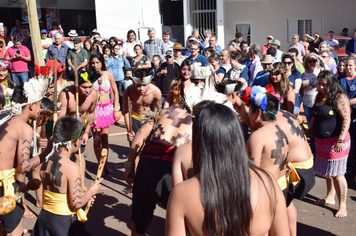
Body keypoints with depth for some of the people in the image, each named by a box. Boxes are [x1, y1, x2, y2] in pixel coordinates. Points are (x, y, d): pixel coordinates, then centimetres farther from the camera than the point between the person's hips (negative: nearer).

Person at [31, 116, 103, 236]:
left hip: (45, 217, 8)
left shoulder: (46, 162, 1)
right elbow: (76, 203, -19)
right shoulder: (71, 167, -22)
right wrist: (90, 191, -1)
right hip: (64, 222, -8)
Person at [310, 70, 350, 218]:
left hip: (335, 141, -8)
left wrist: (341, 139, -27)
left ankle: (342, 206, 8)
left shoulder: (339, 98, -16)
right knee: (327, 172, 19)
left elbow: (346, 119, -22)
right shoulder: (319, 97, 9)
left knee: (337, 174, -3)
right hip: (321, 141, 8)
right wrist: (310, 131, 21)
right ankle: (329, 198, 35)